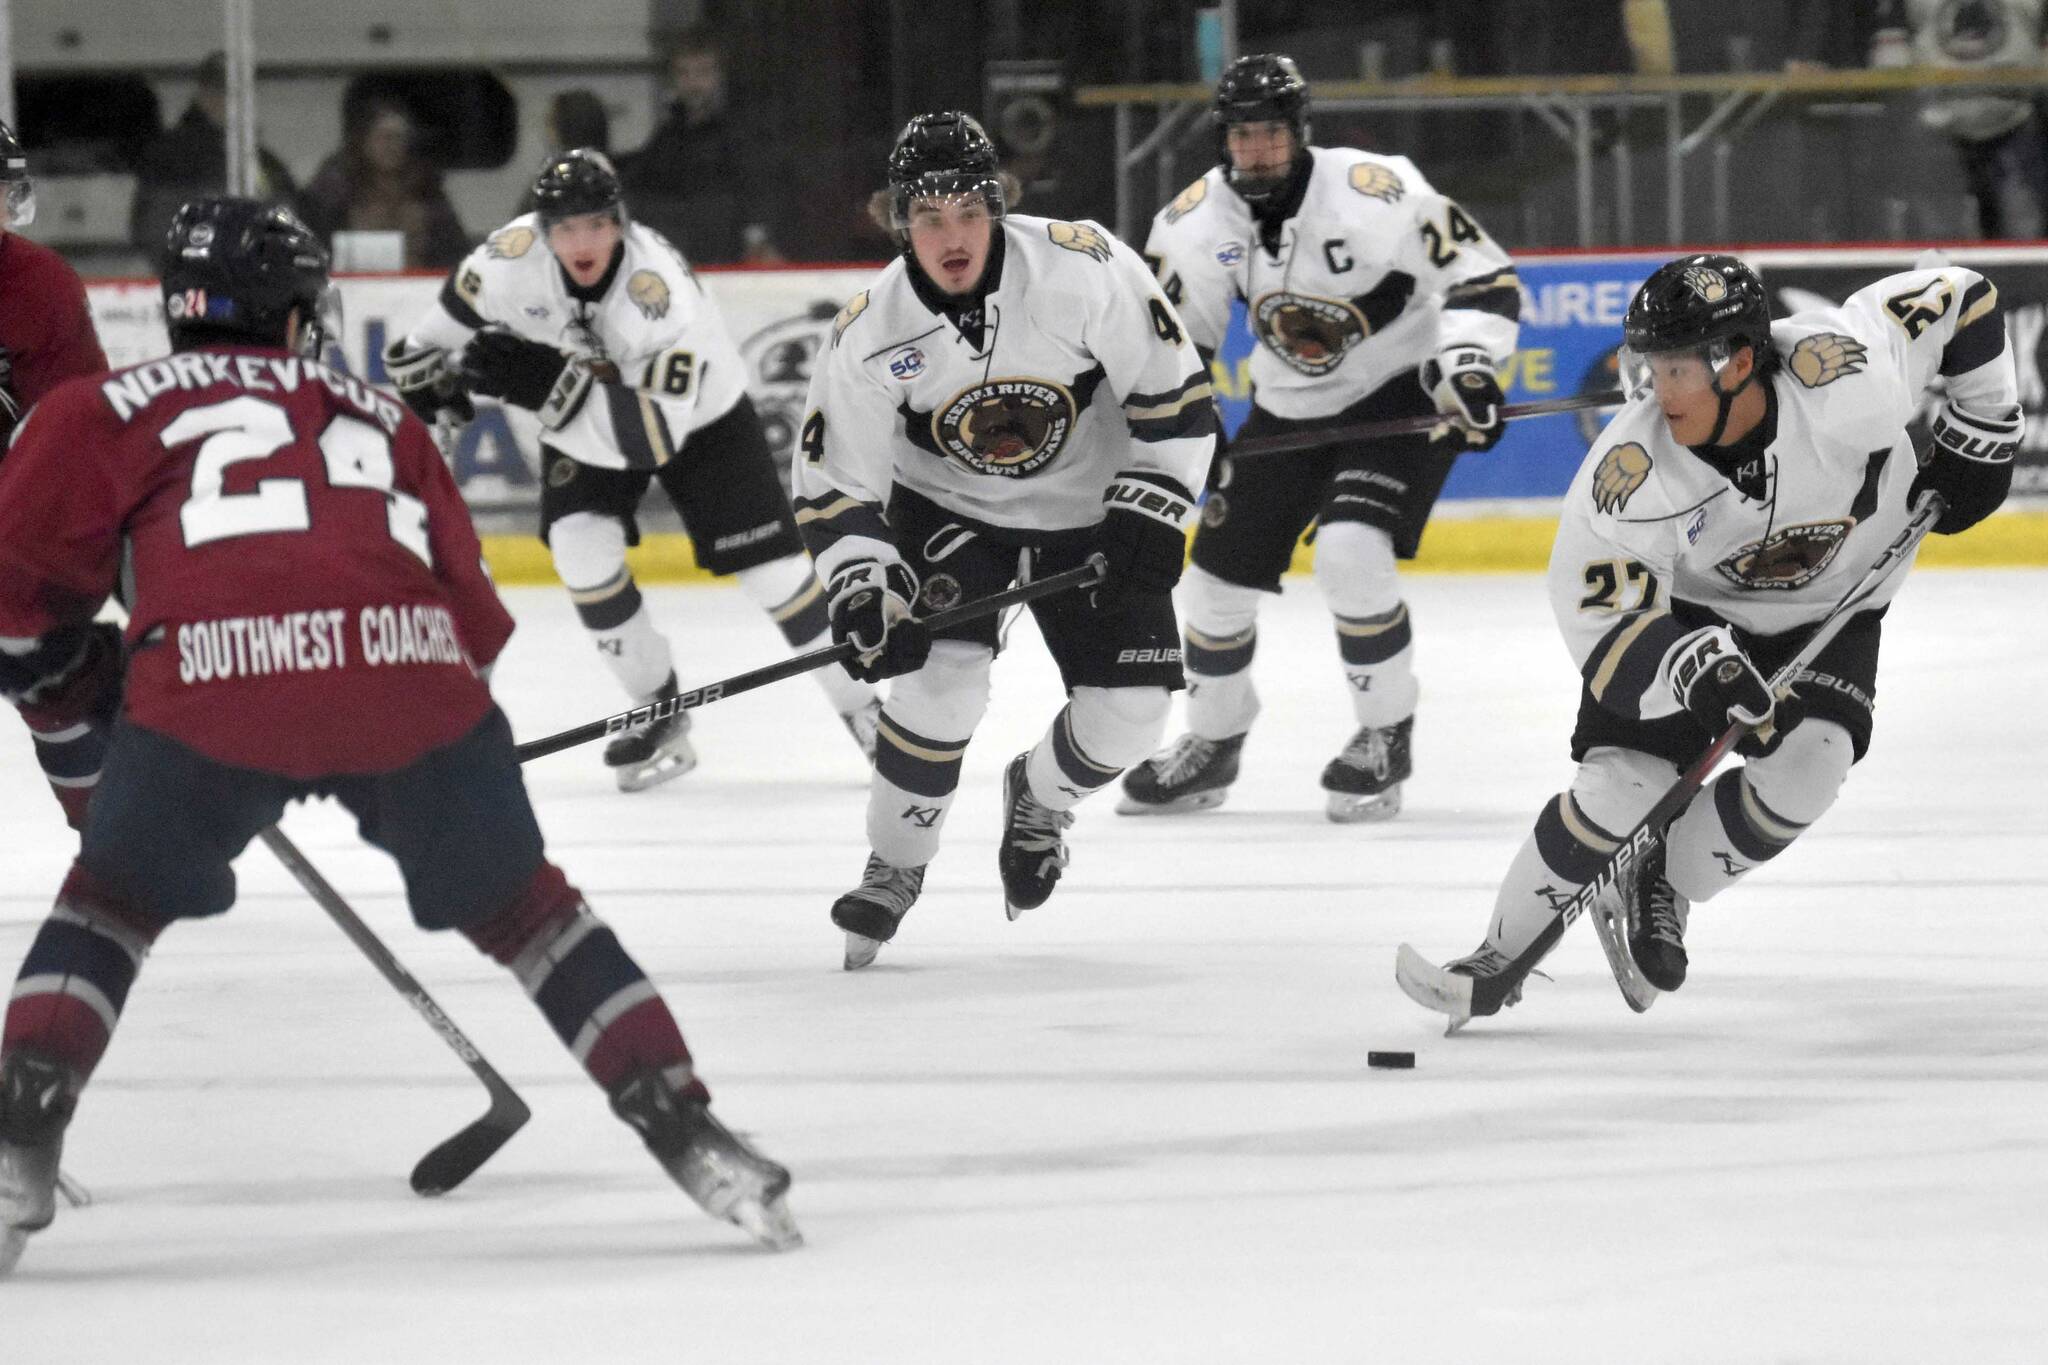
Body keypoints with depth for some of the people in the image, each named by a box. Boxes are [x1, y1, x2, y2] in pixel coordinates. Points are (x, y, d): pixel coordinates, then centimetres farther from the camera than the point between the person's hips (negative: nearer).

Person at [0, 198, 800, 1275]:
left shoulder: (114, 409, 25)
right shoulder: (378, 417, 33)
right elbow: (473, 611, 28)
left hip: (214, 673, -2)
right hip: (413, 673, 2)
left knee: (113, 899, 21)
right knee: (519, 906, 24)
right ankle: (690, 1138, 18)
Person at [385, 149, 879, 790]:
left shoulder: (663, 291, -41)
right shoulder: (514, 255, -29)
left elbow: (656, 434, -44)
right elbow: (450, 321, -5)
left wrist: (552, 387, -48)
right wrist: (424, 379, -3)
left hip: (697, 408, -4)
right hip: (579, 420, 4)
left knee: (770, 564, -5)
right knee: (581, 546, -17)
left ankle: (862, 709, 13)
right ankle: (661, 717, 0)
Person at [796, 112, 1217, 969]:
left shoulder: (1086, 270, -26)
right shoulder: (871, 335, -21)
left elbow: (1173, 397, -15)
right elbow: (835, 488, -14)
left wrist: (1149, 519, -19)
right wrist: (863, 592, -28)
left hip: (1090, 514, 0)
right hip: (947, 509, 0)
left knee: (1129, 711, -7)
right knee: (942, 679, -22)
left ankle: (1039, 796, 29)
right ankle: (893, 868, 1)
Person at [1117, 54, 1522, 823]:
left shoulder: (1375, 194, -25)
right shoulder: (1198, 219, -10)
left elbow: (1482, 276, -20)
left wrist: (1466, 363, -33)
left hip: (1398, 394, -6)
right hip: (1288, 407, 6)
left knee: (1351, 554, -26)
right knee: (1220, 571, 6)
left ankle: (1387, 738, -6)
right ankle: (1212, 746, 31)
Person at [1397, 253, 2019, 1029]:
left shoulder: (1842, 377, -34)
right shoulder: (1634, 466, -32)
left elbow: (1959, 300, -17)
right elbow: (1598, 610, -28)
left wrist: (1979, 435, -11)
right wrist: (1691, 667, -45)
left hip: (1830, 610, 1)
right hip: (1687, 612, -1)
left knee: (1802, 770, -23)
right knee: (1624, 781, -16)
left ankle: (1662, 889, 3)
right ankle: (1500, 960, 0)